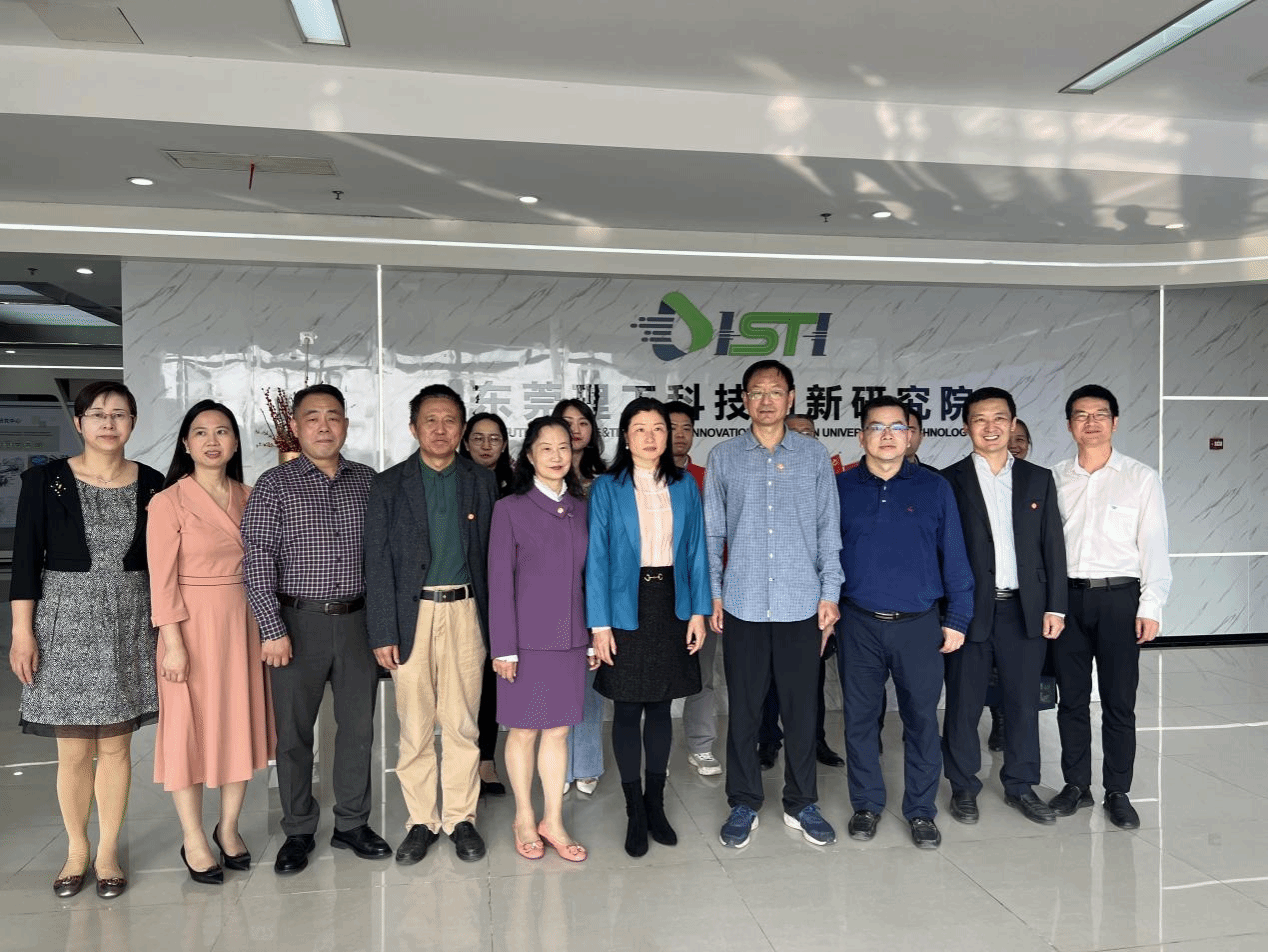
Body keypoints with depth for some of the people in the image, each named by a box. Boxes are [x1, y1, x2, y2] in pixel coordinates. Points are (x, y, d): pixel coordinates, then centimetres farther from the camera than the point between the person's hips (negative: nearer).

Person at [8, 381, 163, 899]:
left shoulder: (150, 484, 2)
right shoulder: (46, 480, -2)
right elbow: (26, 559, -3)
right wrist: (22, 632, -7)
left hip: (127, 623, 1)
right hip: (65, 621, -1)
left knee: (115, 745, 8)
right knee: (73, 750, 6)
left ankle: (108, 851, 24)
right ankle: (77, 851, 26)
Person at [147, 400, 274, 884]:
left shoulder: (248, 498, 6)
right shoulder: (169, 502, -8)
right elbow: (162, 580, -11)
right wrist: (173, 643, -14)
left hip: (242, 622, 5)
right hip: (193, 624, -5)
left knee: (242, 723, 11)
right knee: (190, 727, 4)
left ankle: (228, 827, 27)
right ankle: (194, 841, 19)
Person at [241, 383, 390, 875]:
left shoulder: (367, 481, 7)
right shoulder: (274, 485, -2)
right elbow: (257, 560, -8)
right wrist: (272, 629, -15)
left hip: (358, 621, 3)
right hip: (298, 622, -3)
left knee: (359, 726, 10)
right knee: (294, 732, 7)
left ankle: (352, 824, 27)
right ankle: (298, 833, 24)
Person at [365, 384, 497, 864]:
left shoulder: (482, 482, 6)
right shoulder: (389, 485, 4)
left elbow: (491, 554, 6)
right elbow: (378, 564, 1)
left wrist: (494, 623, 0)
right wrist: (383, 633, -4)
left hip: (465, 612, 1)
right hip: (411, 615, 0)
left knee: (462, 724, 6)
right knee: (415, 726, 5)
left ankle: (461, 817, 21)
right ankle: (421, 821, 20)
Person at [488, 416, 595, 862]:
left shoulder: (582, 509, 7)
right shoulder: (510, 509, -4)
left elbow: (590, 576, 10)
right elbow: (500, 582, -6)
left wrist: (594, 637, 8)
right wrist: (504, 647, -9)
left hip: (570, 638, 3)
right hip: (528, 638, -3)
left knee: (558, 730, 10)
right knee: (524, 730, 8)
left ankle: (553, 821, 23)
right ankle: (524, 818, 26)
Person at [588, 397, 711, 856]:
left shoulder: (685, 486, 5)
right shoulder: (607, 488, -3)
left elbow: (696, 550, 6)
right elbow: (597, 557, -5)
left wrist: (698, 611, 0)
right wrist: (600, 623, -10)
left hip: (671, 605, 3)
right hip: (627, 608, -2)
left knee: (661, 707, 11)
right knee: (628, 710, 4)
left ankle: (655, 805, 25)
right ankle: (635, 813, 17)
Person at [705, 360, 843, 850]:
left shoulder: (814, 455, 5)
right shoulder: (723, 457, 4)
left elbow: (828, 529, 5)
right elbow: (712, 532, 6)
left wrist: (830, 594, 1)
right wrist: (712, 594, 2)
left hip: (802, 603, 0)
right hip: (743, 604, 0)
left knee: (801, 707, 8)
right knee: (743, 708, 8)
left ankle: (801, 803, 24)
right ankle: (743, 804, 22)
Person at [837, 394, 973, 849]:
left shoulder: (934, 488, 3)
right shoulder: (840, 489, 4)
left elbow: (954, 556, 3)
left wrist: (957, 619, 0)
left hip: (919, 624, 0)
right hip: (859, 624, 1)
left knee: (922, 718, 6)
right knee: (860, 717, 9)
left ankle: (921, 810, 21)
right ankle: (866, 804, 25)